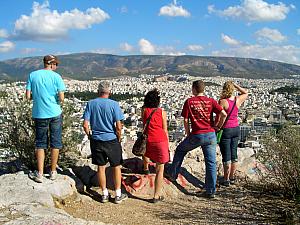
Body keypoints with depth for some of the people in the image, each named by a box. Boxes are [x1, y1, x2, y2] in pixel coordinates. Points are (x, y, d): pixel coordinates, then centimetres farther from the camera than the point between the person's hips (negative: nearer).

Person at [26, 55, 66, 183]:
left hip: (39, 114, 2)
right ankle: (53, 172, 19)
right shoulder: (56, 76, -7)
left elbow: (28, 96, -3)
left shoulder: (33, 75, -1)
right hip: (55, 113, -2)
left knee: (40, 143, 11)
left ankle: (40, 174, 10)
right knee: (55, 143, 11)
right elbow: (61, 98, -12)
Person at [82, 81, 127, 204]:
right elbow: (118, 126, -12)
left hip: (96, 140, 2)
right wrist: (118, 139, 3)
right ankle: (118, 195, 19)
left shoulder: (91, 104, -4)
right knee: (116, 167, 12)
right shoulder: (114, 104, -10)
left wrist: (90, 136, 9)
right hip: (112, 140, -2)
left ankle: (104, 194, 22)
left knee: (101, 167, 13)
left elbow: (85, 125, -7)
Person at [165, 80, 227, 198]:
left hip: (196, 135, -2)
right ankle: (210, 191, 9)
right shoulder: (210, 101, 3)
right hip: (210, 135, 2)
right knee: (211, 163, 7)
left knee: (180, 150, 24)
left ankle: (172, 174, 34)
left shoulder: (189, 102, -2)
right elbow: (224, 114, -5)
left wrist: (188, 133, 11)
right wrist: (217, 127, 8)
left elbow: (185, 120, -3)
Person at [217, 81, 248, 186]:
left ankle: (226, 180, 9)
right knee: (234, 154, 14)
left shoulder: (222, 101, -18)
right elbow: (246, 93, 19)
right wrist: (235, 85, 13)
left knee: (226, 156, 1)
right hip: (236, 129, 6)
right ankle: (232, 178, 26)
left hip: (225, 130, -6)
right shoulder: (237, 100, -2)